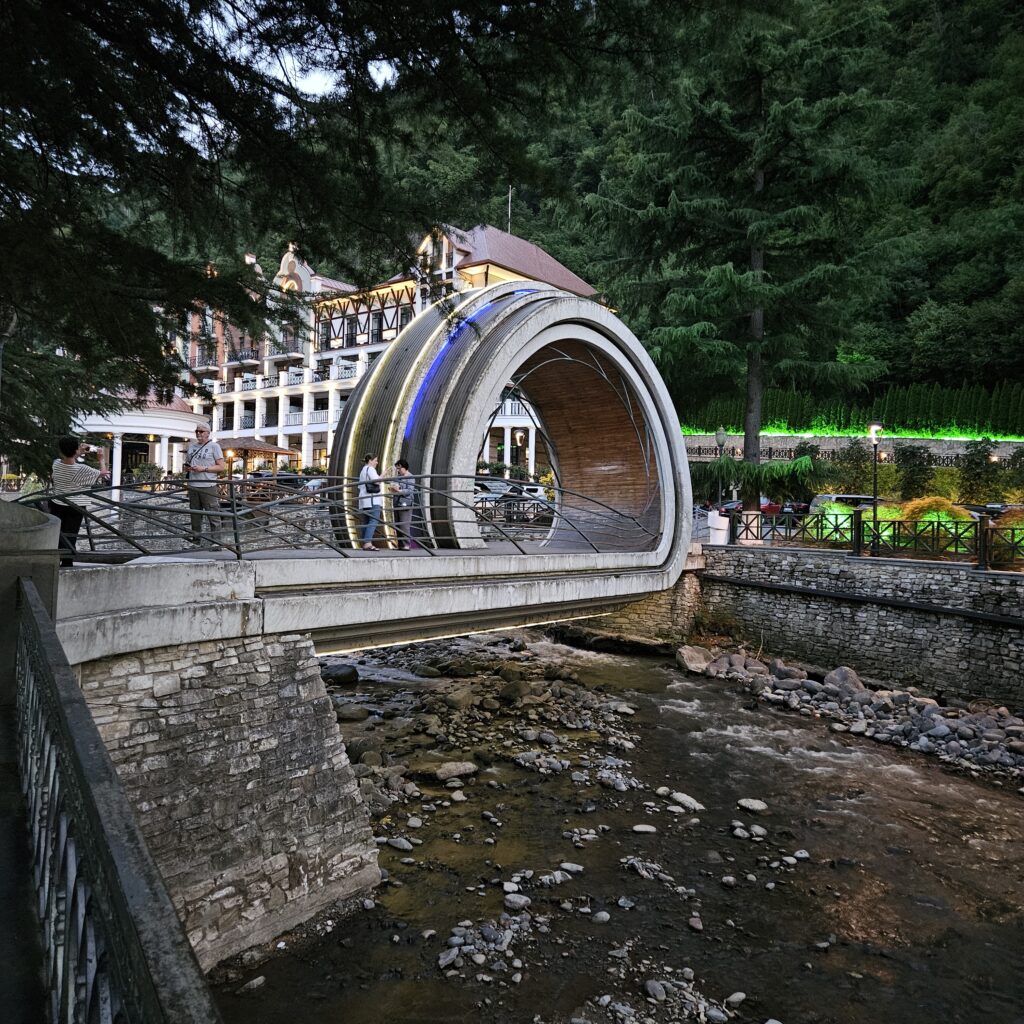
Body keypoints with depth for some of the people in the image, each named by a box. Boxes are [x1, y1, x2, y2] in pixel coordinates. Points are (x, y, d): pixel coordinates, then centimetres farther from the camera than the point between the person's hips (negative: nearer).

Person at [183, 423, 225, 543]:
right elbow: (186, 464, 26)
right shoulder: (192, 446, 16)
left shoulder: (214, 446, 0)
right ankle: (195, 539, 20)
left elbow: (221, 466, -6)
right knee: (195, 515, 12)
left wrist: (204, 469, -16)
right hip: (192, 485, 6)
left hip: (208, 486, -6)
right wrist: (187, 468, 2)